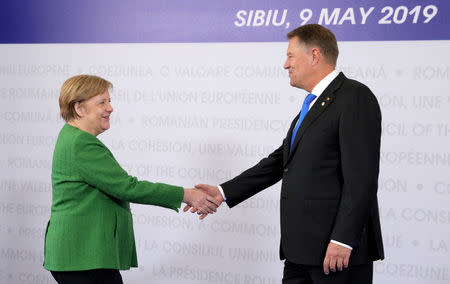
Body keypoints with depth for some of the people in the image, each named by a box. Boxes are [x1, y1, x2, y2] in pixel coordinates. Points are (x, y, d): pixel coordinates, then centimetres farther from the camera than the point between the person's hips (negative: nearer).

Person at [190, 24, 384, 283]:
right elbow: (280, 161, 23)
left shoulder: (354, 97, -10)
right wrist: (223, 192, 16)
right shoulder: (312, 106, 20)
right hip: (302, 247, 9)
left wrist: (342, 241, -22)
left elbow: (361, 176, -17)